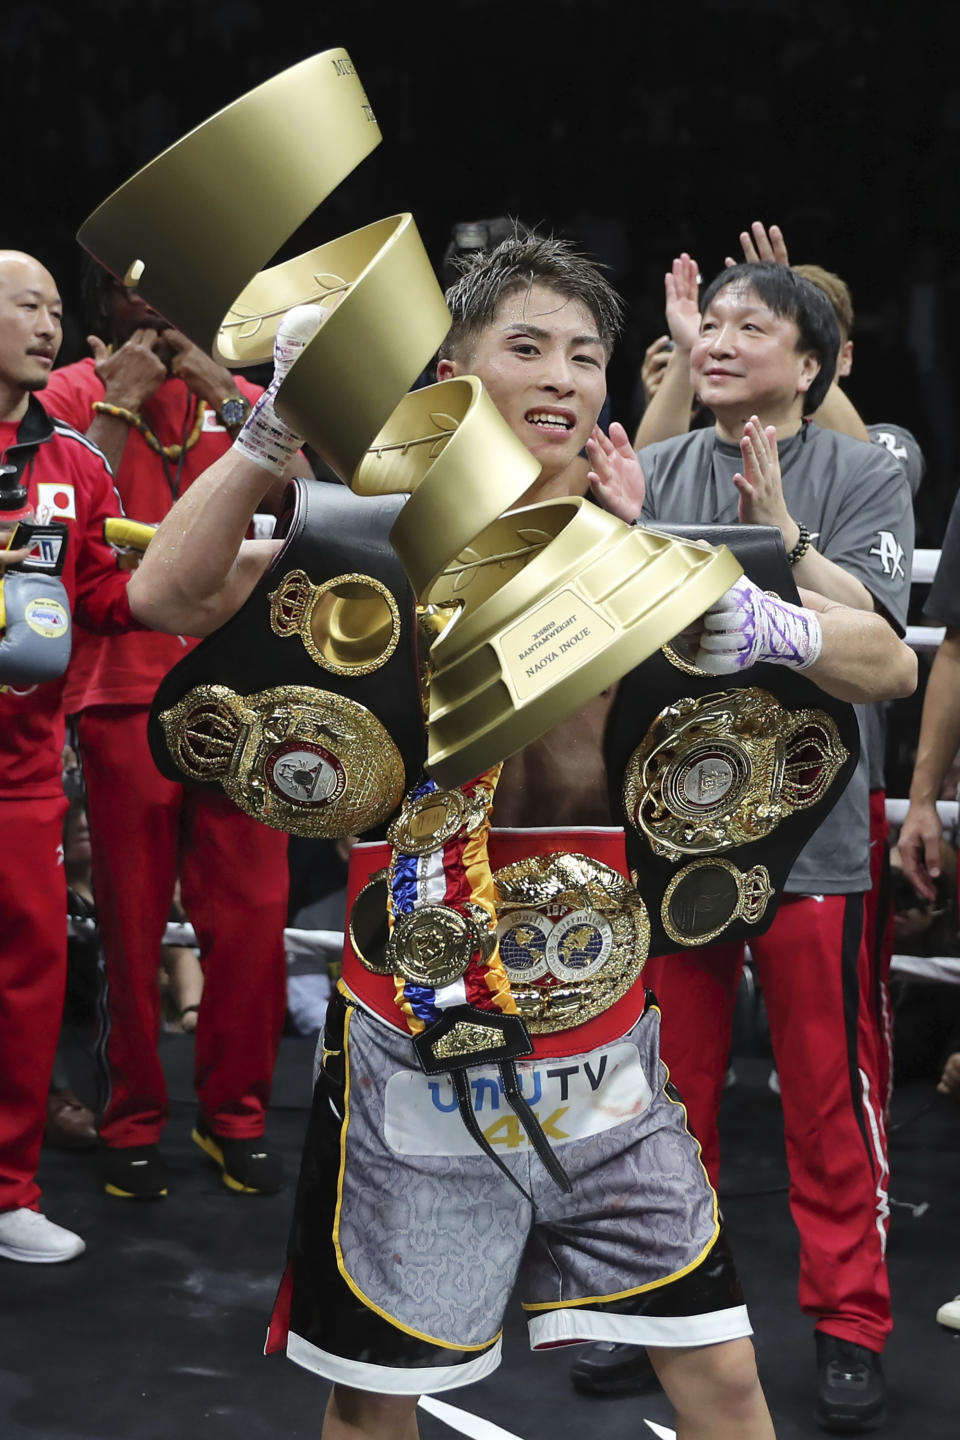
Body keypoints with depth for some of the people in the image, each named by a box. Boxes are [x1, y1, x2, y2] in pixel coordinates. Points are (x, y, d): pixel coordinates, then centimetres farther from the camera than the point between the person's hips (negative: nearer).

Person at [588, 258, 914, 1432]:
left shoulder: (863, 477, -1)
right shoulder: (652, 473, 7)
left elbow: (868, 635, -13)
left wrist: (780, 528, -23)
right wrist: (619, 535, -12)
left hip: (805, 827, -3)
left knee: (829, 1094, 4)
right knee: (669, 1089, 14)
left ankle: (848, 1321, 19)